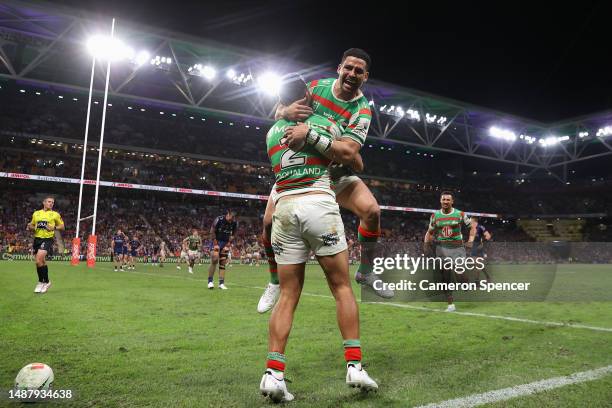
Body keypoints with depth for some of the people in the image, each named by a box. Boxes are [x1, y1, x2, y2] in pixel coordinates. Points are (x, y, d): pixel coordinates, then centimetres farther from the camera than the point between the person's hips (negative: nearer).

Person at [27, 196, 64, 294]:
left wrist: (54, 228, -12)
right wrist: (30, 227, 0)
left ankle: (42, 282, -3)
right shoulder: (36, 213, 14)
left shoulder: (55, 214, 4)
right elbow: (32, 225, 23)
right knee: (41, 261, 10)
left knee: (39, 260, -19)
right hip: (37, 239, 5)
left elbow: (62, 226, 7)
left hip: (47, 239, -5)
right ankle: (43, 282, 27)